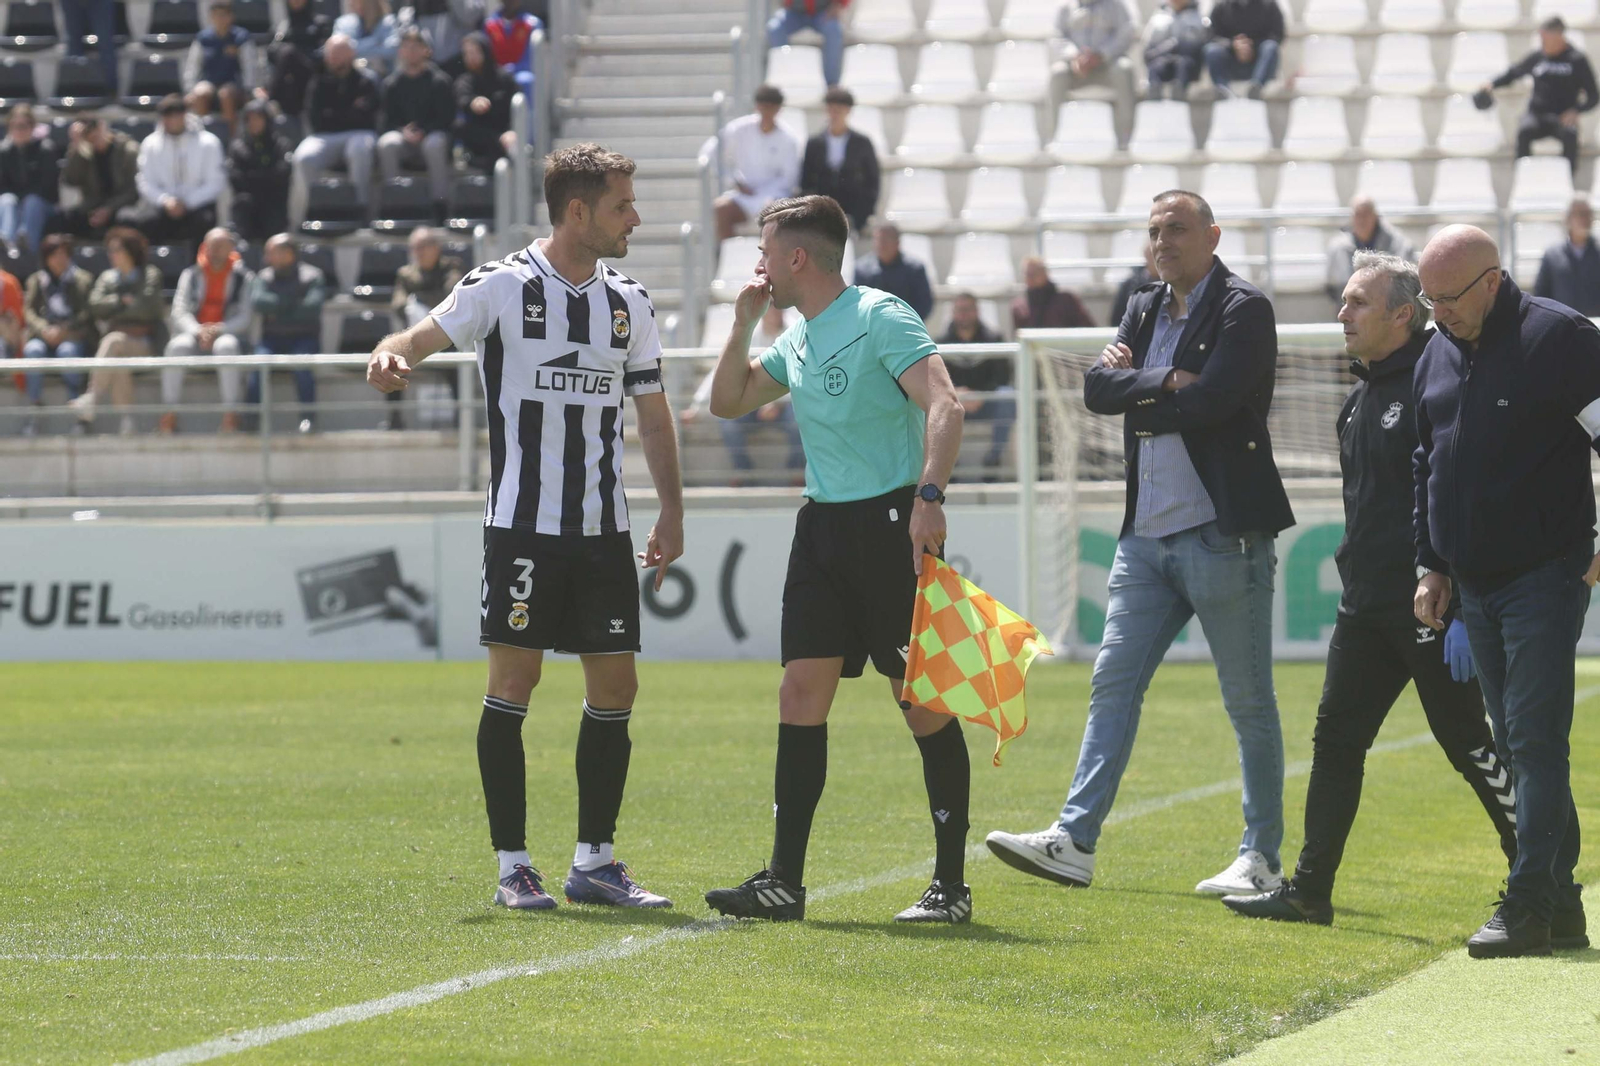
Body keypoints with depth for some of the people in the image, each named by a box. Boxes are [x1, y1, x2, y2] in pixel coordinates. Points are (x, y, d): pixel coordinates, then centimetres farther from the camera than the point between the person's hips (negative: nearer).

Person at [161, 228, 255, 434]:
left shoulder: (242, 277, 5)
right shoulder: (191, 274, 11)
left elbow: (246, 317, -4)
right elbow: (180, 311, 1)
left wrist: (217, 330, -20)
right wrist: (199, 331, -19)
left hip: (227, 334, -2)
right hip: (194, 334, 2)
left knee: (226, 346, -38)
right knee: (177, 346, -32)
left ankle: (230, 416, -38)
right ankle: (170, 415, -34)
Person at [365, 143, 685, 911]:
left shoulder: (628, 302, 11)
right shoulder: (502, 287, -4)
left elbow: (652, 413, 15)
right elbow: (427, 335, -13)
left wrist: (671, 511, 8)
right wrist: (392, 356, -37)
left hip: (604, 529, 5)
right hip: (522, 524, -5)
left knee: (614, 689, 3)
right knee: (513, 682, -4)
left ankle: (594, 862, 12)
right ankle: (513, 866, 3)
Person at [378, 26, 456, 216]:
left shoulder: (439, 81, -1)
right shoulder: (392, 83, 7)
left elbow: (446, 119, -5)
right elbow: (387, 120, 4)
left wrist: (423, 132, -19)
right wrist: (403, 131, -17)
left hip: (432, 135, -2)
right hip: (404, 138, 2)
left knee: (434, 144, -38)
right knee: (386, 144, -31)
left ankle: (440, 203, -30)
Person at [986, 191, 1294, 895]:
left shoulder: (1243, 310, -7)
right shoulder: (1144, 309, 15)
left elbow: (1210, 401, -20)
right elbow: (1098, 389, 3)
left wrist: (1137, 398, -6)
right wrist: (1165, 382, -11)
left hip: (1222, 535, -7)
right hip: (1147, 537, 7)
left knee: (1248, 701, 1)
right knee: (1113, 683, 2)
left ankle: (1262, 858, 7)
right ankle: (1074, 842, 0)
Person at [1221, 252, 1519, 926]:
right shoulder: (1364, 396, 15)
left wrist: (1463, 610, -21)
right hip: (1366, 606, 9)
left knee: (1468, 744, -3)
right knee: (1336, 738, 8)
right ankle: (1309, 891, 12)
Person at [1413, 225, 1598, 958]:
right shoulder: (1437, 356, 12)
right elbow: (1426, 465, 22)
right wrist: (1430, 563, 17)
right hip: (1475, 586, 8)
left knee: (1535, 740, -11)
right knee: (1515, 746, 8)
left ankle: (1529, 907, -12)